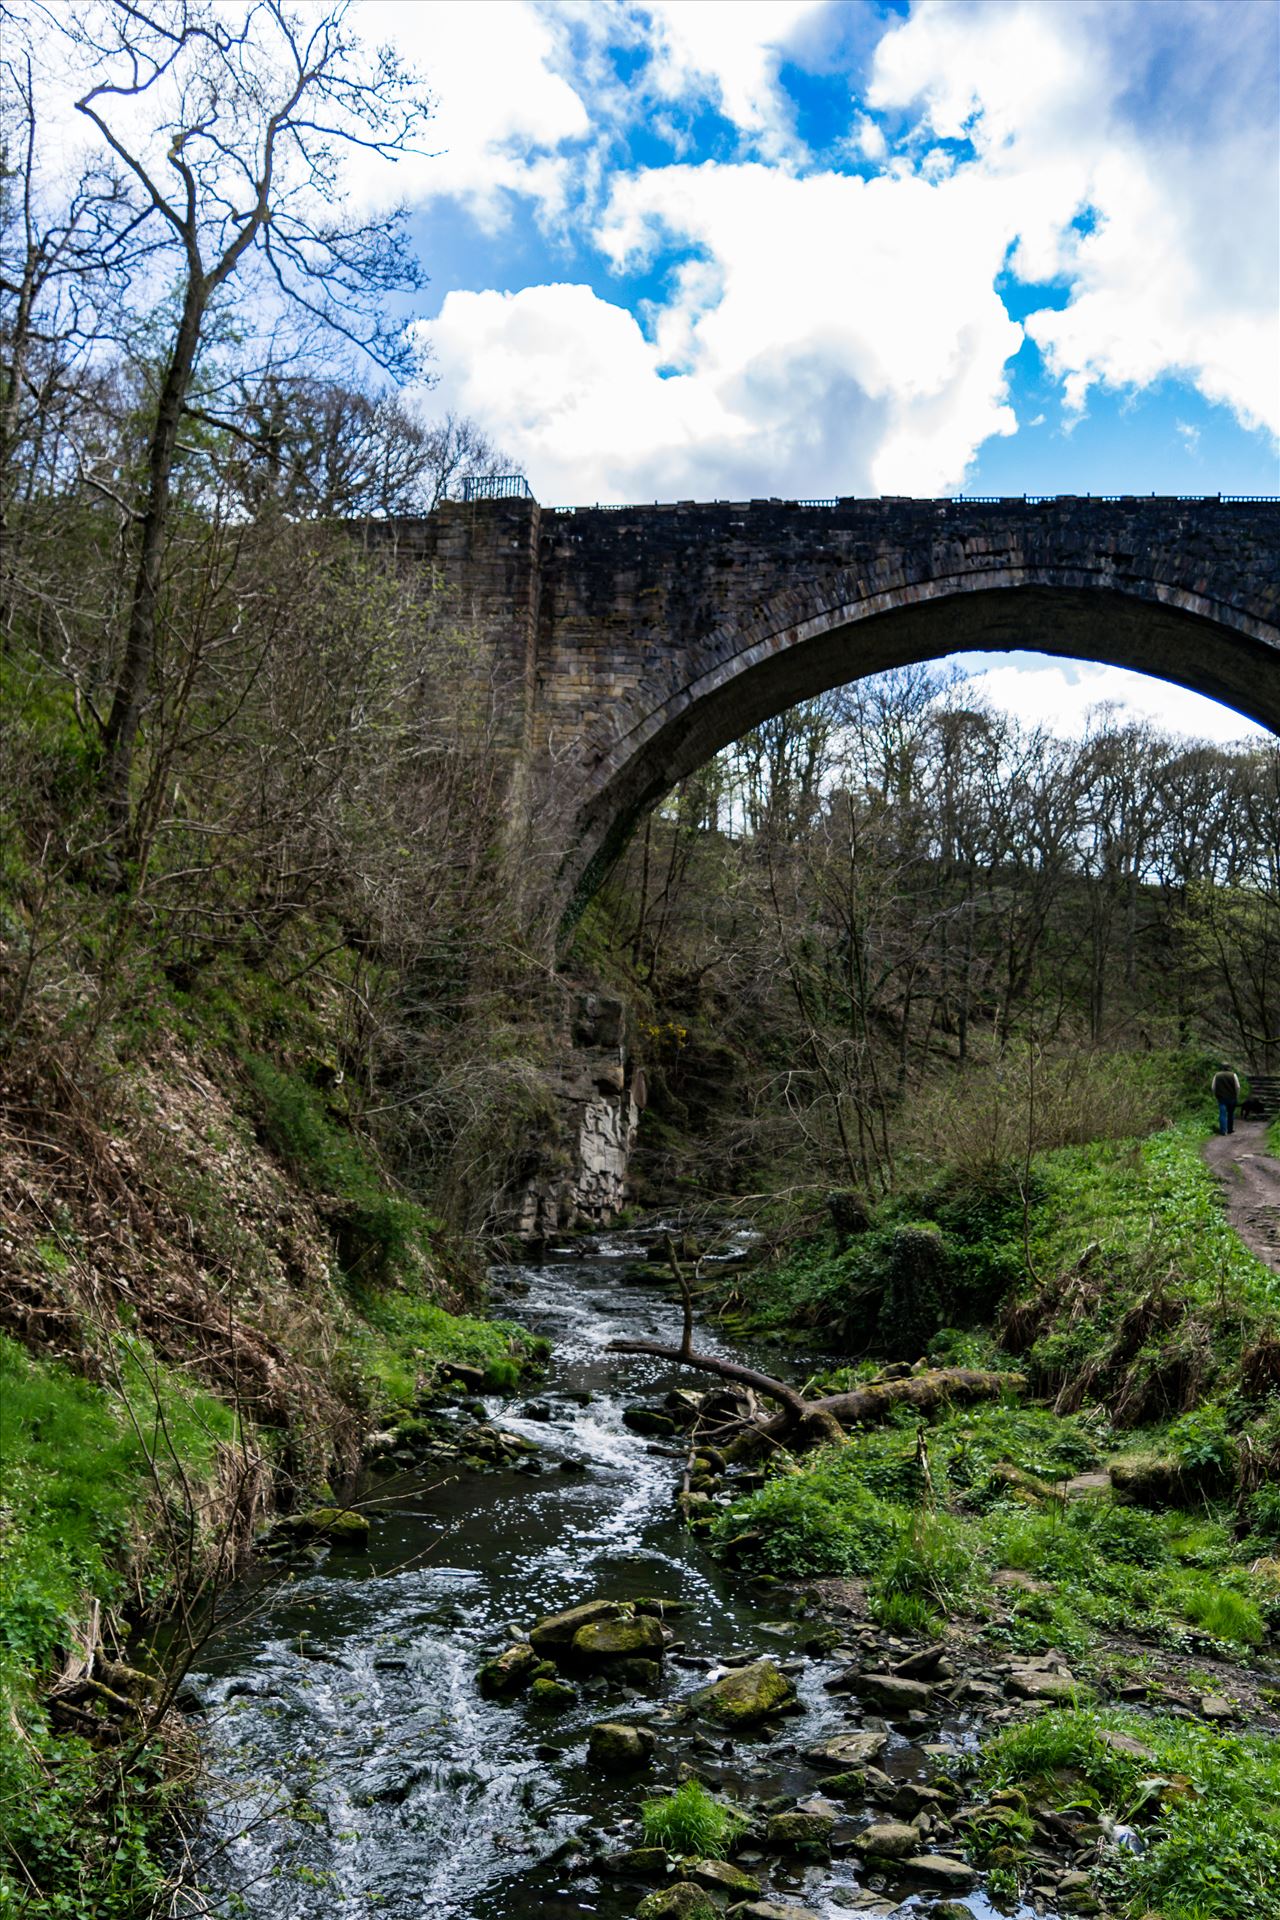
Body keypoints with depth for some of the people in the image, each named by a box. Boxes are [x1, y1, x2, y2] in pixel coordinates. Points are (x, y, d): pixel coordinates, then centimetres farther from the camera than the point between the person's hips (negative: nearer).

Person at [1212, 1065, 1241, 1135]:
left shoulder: (1217, 1075, 3)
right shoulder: (1233, 1075, -2)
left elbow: (1213, 1087, 4)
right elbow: (1237, 1087, -4)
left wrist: (1216, 1096, 12)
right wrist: (1237, 1097, 5)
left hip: (1221, 1098, 0)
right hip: (1231, 1098, 0)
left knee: (1222, 1114, -3)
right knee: (1231, 1114, 15)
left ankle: (1223, 1130, -12)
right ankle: (1230, 1129, 21)